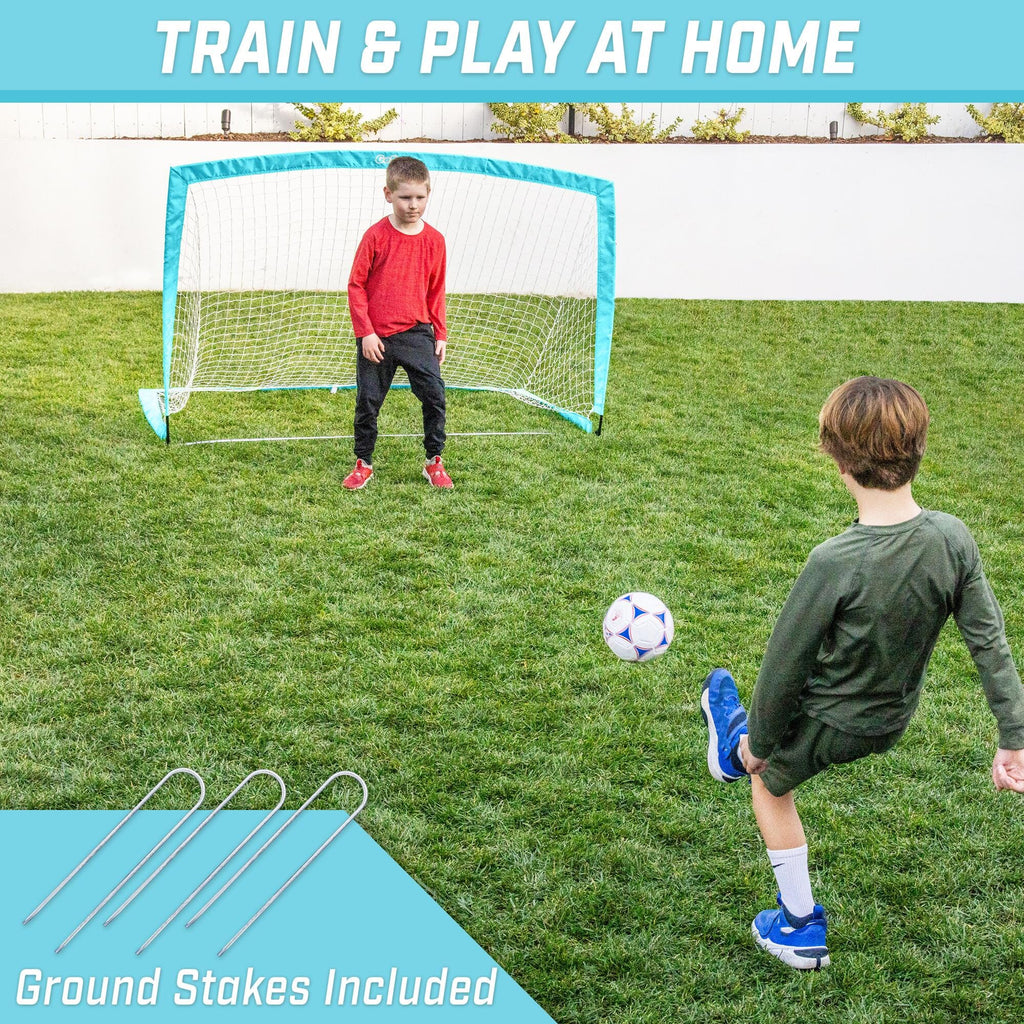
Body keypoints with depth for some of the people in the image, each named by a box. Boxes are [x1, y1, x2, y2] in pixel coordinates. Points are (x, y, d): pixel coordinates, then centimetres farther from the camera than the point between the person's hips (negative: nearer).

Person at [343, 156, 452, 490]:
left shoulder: (434, 240, 1)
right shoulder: (376, 236, -8)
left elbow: (436, 291, 10)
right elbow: (356, 285, -4)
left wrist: (440, 334, 8)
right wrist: (365, 332, -9)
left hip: (417, 333, 2)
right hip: (376, 338, -2)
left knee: (434, 394, -6)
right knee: (368, 400, 6)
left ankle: (434, 462, 9)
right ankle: (363, 464, 21)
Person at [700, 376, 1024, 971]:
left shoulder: (836, 563, -36)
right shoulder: (954, 539, -21)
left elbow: (787, 664, -23)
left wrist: (760, 741, -6)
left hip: (828, 724, -5)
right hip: (893, 720, 5)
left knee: (770, 784, 27)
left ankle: (800, 928, 39)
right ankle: (735, 744, 66)